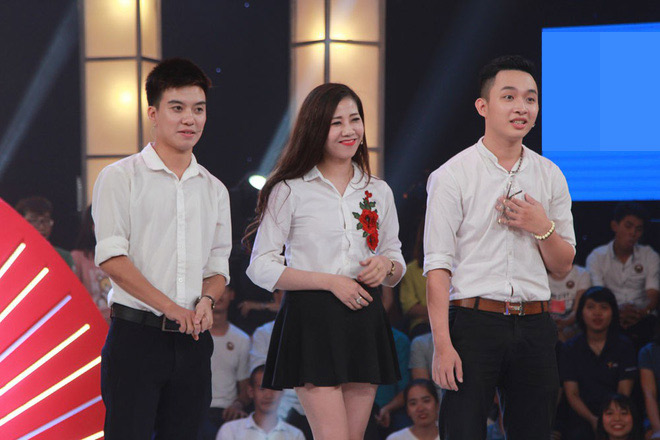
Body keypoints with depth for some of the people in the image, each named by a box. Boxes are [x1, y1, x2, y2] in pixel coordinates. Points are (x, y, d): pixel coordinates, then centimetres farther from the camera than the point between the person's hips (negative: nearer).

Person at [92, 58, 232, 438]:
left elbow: (218, 267, 17)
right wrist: (170, 307, -16)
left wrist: (206, 301, -7)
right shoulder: (121, 177, 1)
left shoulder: (214, 189, 16)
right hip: (136, 334, -5)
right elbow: (111, 257, -9)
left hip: (193, 341, 5)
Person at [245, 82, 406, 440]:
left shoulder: (379, 192, 13)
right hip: (311, 320, -4)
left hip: (365, 321, 4)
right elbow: (261, 268, -4)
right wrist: (330, 281, -12)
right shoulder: (289, 191, 0)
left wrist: (386, 266, -4)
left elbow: (396, 266, 21)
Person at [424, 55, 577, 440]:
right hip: (474, 320, -4)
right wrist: (443, 345, -16)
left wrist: (543, 228, -6)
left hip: (534, 326, 4)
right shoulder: (452, 176, -2)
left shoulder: (550, 176, 11)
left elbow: (563, 267, 15)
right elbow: (437, 266, -8)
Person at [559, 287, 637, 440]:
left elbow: (624, 392, 2)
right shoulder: (570, 349, 10)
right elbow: (572, 394, 3)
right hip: (582, 415, 0)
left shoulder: (624, 346, 8)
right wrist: (592, 419, -15)